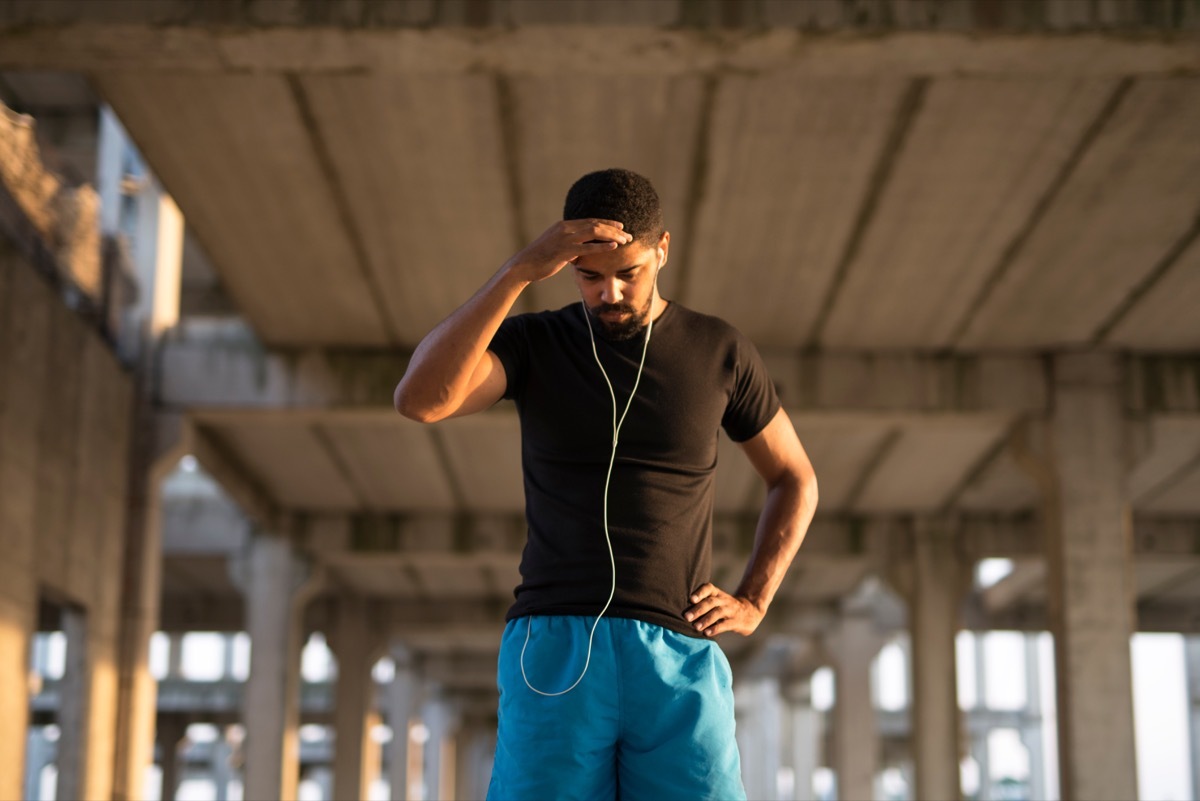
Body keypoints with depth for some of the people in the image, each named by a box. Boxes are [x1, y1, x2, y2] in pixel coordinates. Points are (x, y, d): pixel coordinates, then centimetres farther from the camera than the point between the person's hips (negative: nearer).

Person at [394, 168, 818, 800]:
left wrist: (753, 601, 8)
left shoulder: (719, 350, 10)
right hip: (555, 653, -1)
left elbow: (794, 479, 23)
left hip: (679, 659, 1)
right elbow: (418, 399, -14)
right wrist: (519, 271, -18)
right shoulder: (531, 342, 7)